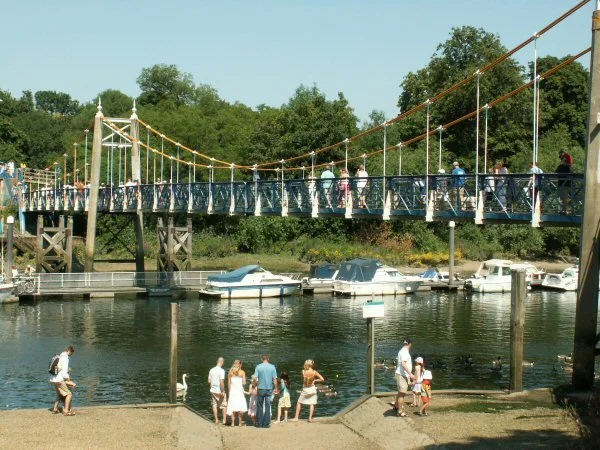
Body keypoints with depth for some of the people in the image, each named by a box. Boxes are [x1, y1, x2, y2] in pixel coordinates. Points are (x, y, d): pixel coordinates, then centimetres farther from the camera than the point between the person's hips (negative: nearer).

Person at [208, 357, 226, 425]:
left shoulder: (212, 370, 3)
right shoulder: (221, 370, -16)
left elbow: (209, 381, 7)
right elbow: (221, 382, -21)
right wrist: (223, 391, -16)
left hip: (213, 390, 5)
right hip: (219, 391, -5)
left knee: (214, 405, 12)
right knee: (223, 405, 8)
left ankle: (216, 420, 16)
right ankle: (224, 419, 12)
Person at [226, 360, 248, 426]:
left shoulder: (231, 371, 4)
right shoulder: (242, 372, -3)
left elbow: (229, 383, 6)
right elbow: (244, 383, -5)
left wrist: (230, 391, 14)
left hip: (232, 391, 2)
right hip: (240, 390, -2)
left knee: (233, 407, 5)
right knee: (241, 408, 3)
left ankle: (233, 423, 4)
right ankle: (240, 422, 0)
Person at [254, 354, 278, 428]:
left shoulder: (258, 367, -3)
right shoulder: (272, 367, -1)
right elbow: (275, 379, -1)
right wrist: (275, 388, 9)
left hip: (261, 389, -1)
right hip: (269, 389, 1)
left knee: (260, 406, 8)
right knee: (267, 407, 6)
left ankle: (259, 423, 8)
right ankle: (266, 424, 5)